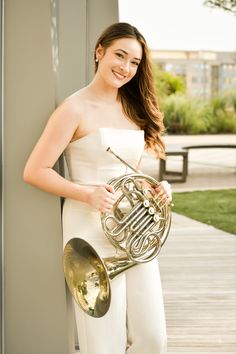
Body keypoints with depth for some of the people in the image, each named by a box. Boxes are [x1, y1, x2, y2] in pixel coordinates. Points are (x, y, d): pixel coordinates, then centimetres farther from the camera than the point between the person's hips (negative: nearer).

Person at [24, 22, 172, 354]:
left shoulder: (135, 109, 13)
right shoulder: (75, 108, -8)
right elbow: (34, 171, -11)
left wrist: (157, 188, 1)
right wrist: (88, 194, -22)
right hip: (93, 230, -6)